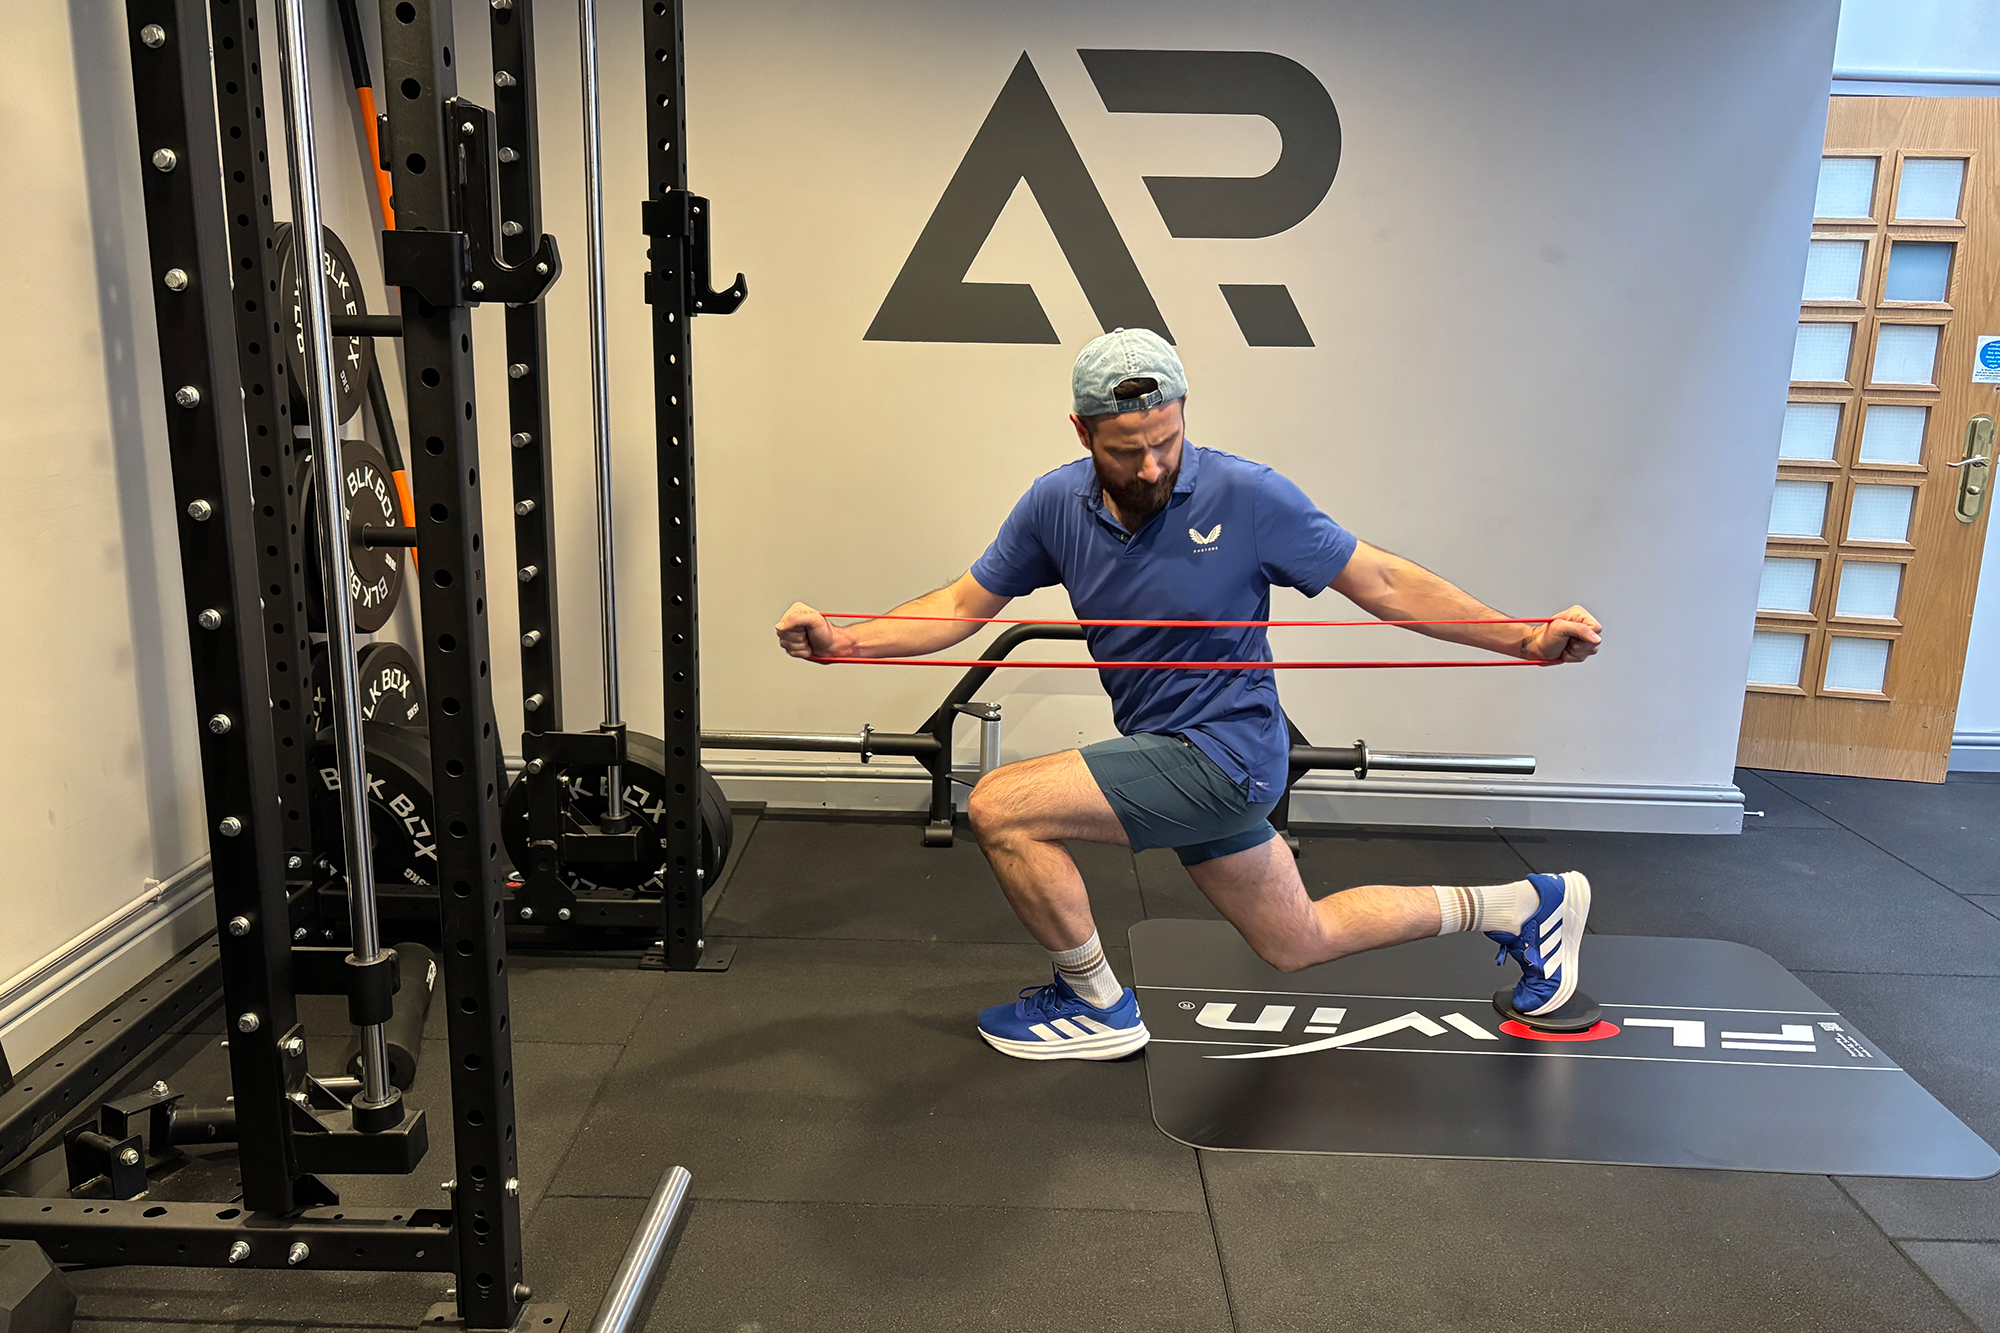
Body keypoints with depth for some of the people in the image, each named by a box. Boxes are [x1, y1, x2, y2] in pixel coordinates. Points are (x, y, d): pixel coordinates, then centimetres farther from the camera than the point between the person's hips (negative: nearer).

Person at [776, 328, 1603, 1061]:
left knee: (1000, 809, -17)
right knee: (1296, 942, 22)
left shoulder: (1247, 496, -17)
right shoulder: (1057, 504, -4)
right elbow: (962, 606, 4)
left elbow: (1382, 583, -10)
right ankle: (1521, 906, 38)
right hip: (1170, 758, 7)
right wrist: (842, 642, -9)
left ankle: (1098, 1007, 6)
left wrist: (1526, 638, -17)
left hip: (1223, 753, -6)